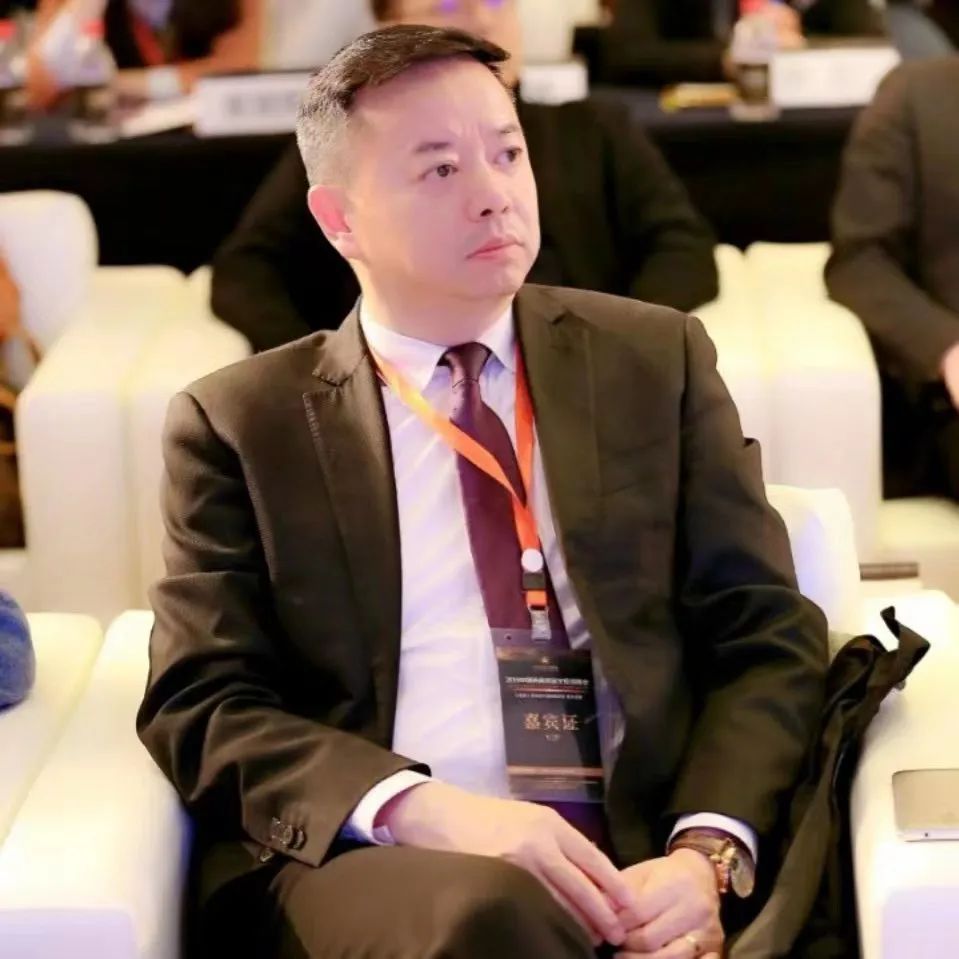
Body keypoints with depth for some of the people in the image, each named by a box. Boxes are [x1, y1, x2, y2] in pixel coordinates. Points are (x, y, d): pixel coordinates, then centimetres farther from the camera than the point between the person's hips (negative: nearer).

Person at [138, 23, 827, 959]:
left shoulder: (655, 359, 15)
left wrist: (707, 853, -8)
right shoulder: (238, 423, 10)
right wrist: (418, 810, -16)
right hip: (364, 863, -1)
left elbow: (769, 640, 11)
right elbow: (201, 704, 3)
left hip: (638, 869, 2)